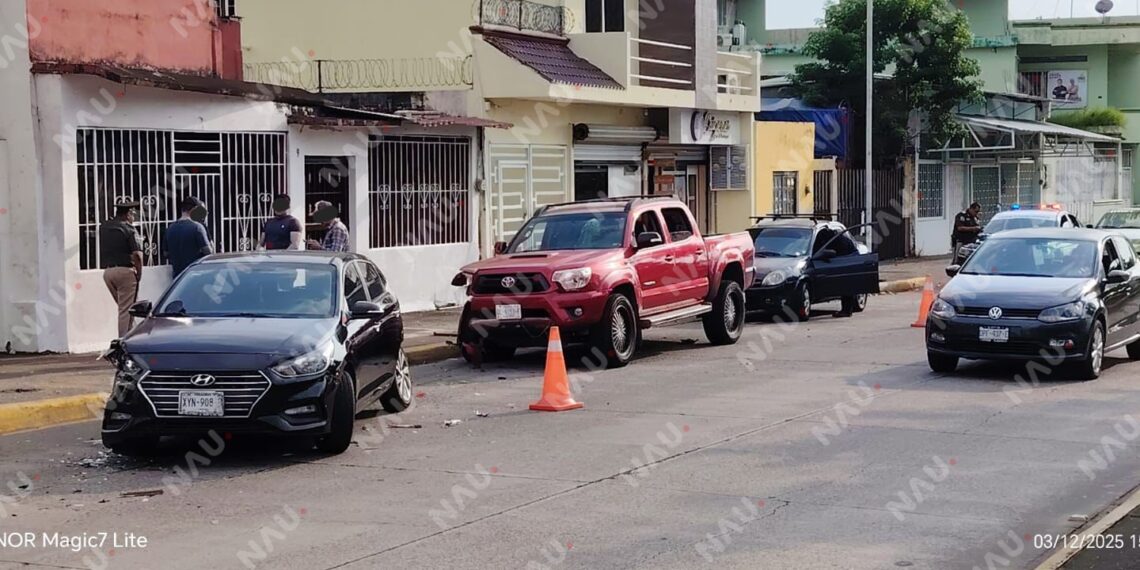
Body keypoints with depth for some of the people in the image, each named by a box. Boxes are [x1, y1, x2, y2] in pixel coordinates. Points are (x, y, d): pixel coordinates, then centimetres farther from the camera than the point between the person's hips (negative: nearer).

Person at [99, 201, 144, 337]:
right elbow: (137, 254, -14)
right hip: (125, 270, -6)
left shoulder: (103, 227, 10)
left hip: (107, 271, 6)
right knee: (126, 310, -2)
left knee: (123, 307, 17)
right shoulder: (128, 228, -8)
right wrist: (139, 274, -4)